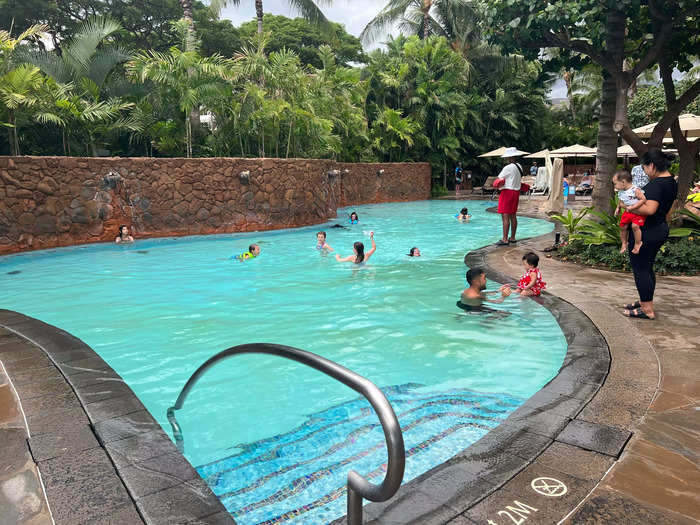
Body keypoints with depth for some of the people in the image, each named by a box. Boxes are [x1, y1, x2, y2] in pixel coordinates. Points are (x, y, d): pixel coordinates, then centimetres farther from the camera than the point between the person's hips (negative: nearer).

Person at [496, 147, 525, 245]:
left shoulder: (508, 167, -16)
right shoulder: (519, 167, 11)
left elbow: (499, 179, -9)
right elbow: (519, 178, 15)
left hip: (508, 192, -9)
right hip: (516, 192, 9)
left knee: (505, 216, -9)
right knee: (513, 216, 14)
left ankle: (505, 239, -11)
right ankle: (512, 238, 20)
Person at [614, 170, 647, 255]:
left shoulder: (635, 190, -21)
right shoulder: (621, 192, 4)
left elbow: (643, 199, -26)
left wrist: (632, 207, -29)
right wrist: (618, 208, 9)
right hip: (627, 213, 8)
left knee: (635, 226, -23)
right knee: (623, 227, 5)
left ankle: (638, 244, -5)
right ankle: (624, 243, 25)